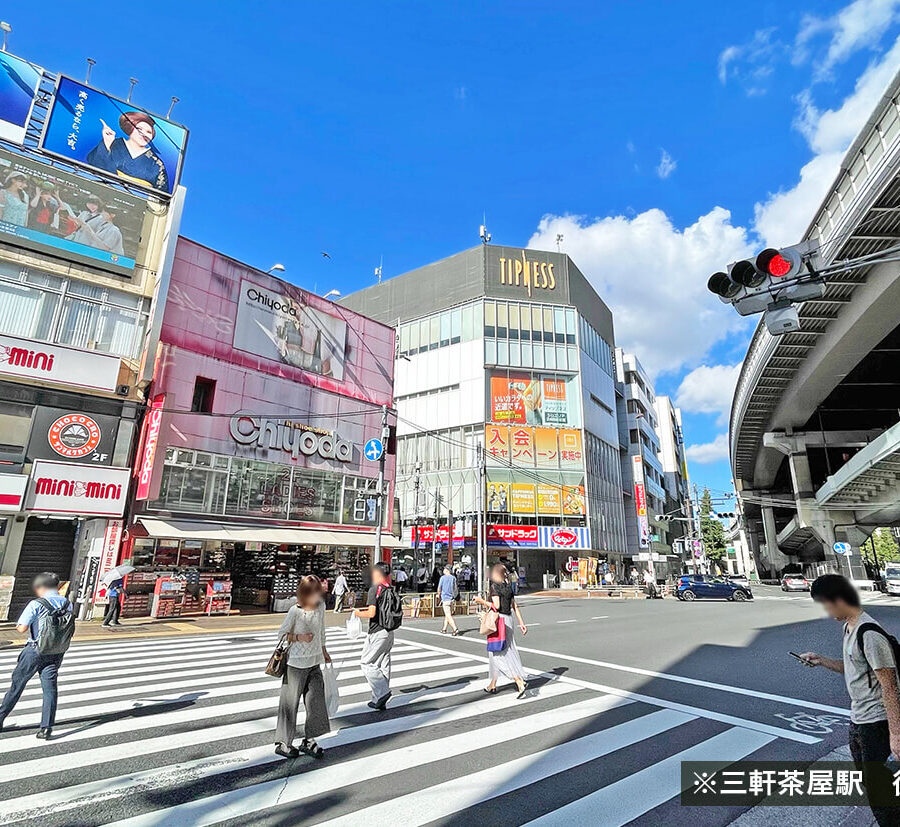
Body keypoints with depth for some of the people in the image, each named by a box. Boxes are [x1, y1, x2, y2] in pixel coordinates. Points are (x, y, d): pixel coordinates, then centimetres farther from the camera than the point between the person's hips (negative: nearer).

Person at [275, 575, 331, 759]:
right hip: (296, 663, -5)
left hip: (315, 662, 5)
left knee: (316, 701, 8)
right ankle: (282, 742, 25)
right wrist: (299, 637, -23)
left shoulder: (320, 607, -1)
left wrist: (324, 651, 23)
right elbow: (282, 634, -8)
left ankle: (308, 740, 24)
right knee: (290, 702, 7)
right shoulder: (295, 611, -17)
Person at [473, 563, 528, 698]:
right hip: (508, 619, 8)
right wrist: (521, 623, 12)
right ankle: (492, 685, 26)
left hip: (498, 620, -8)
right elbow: (515, 606, 11)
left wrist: (482, 601, -7)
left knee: (499, 654, -3)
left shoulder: (494, 586, -12)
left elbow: (496, 606, -19)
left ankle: (520, 683, -12)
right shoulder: (508, 586, 10)